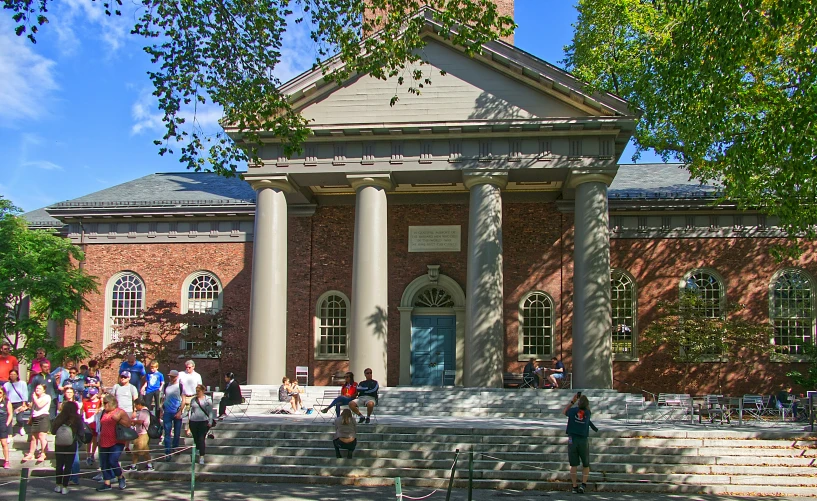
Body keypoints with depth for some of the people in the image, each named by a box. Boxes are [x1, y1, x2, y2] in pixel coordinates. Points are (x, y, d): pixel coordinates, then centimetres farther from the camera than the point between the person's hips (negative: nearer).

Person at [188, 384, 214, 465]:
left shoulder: (207, 399, 3)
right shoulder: (193, 400, 14)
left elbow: (210, 411, 2)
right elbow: (191, 411, 18)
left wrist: (210, 421, -5)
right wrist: (189, 421, 13)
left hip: (203, 421, -4)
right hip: (193, 422, 4)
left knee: (201, 439, -11)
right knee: (196, 438, 8)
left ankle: (201, 456, -14)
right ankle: (197, 453, 23)